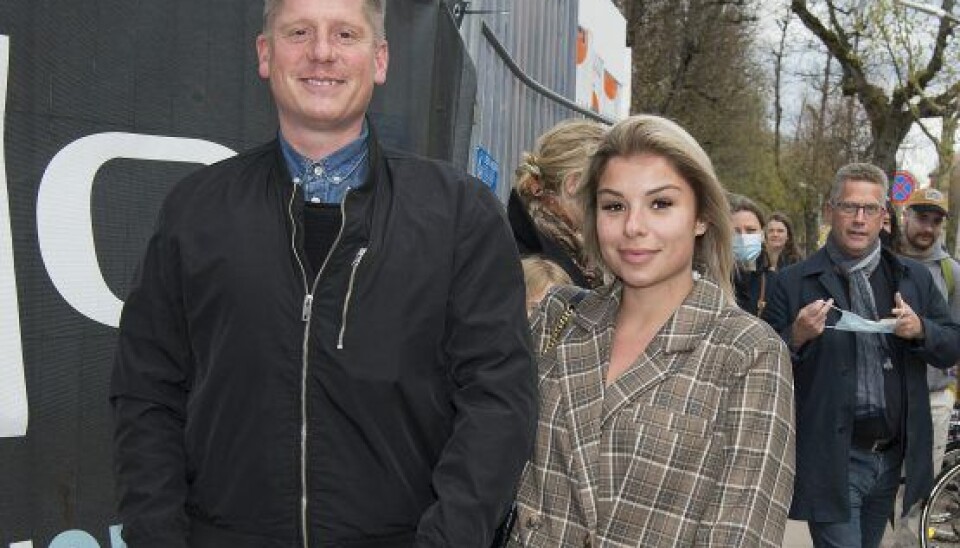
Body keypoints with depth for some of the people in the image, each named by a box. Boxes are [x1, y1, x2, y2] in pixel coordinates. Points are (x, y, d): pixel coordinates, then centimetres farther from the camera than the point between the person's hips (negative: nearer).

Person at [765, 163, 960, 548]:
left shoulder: (915, 278, 7)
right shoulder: (793, 282, -5)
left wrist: (920, 330, -13)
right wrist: (796, 338, -23)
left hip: (892, 456, 4)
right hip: (833, 462, -4)